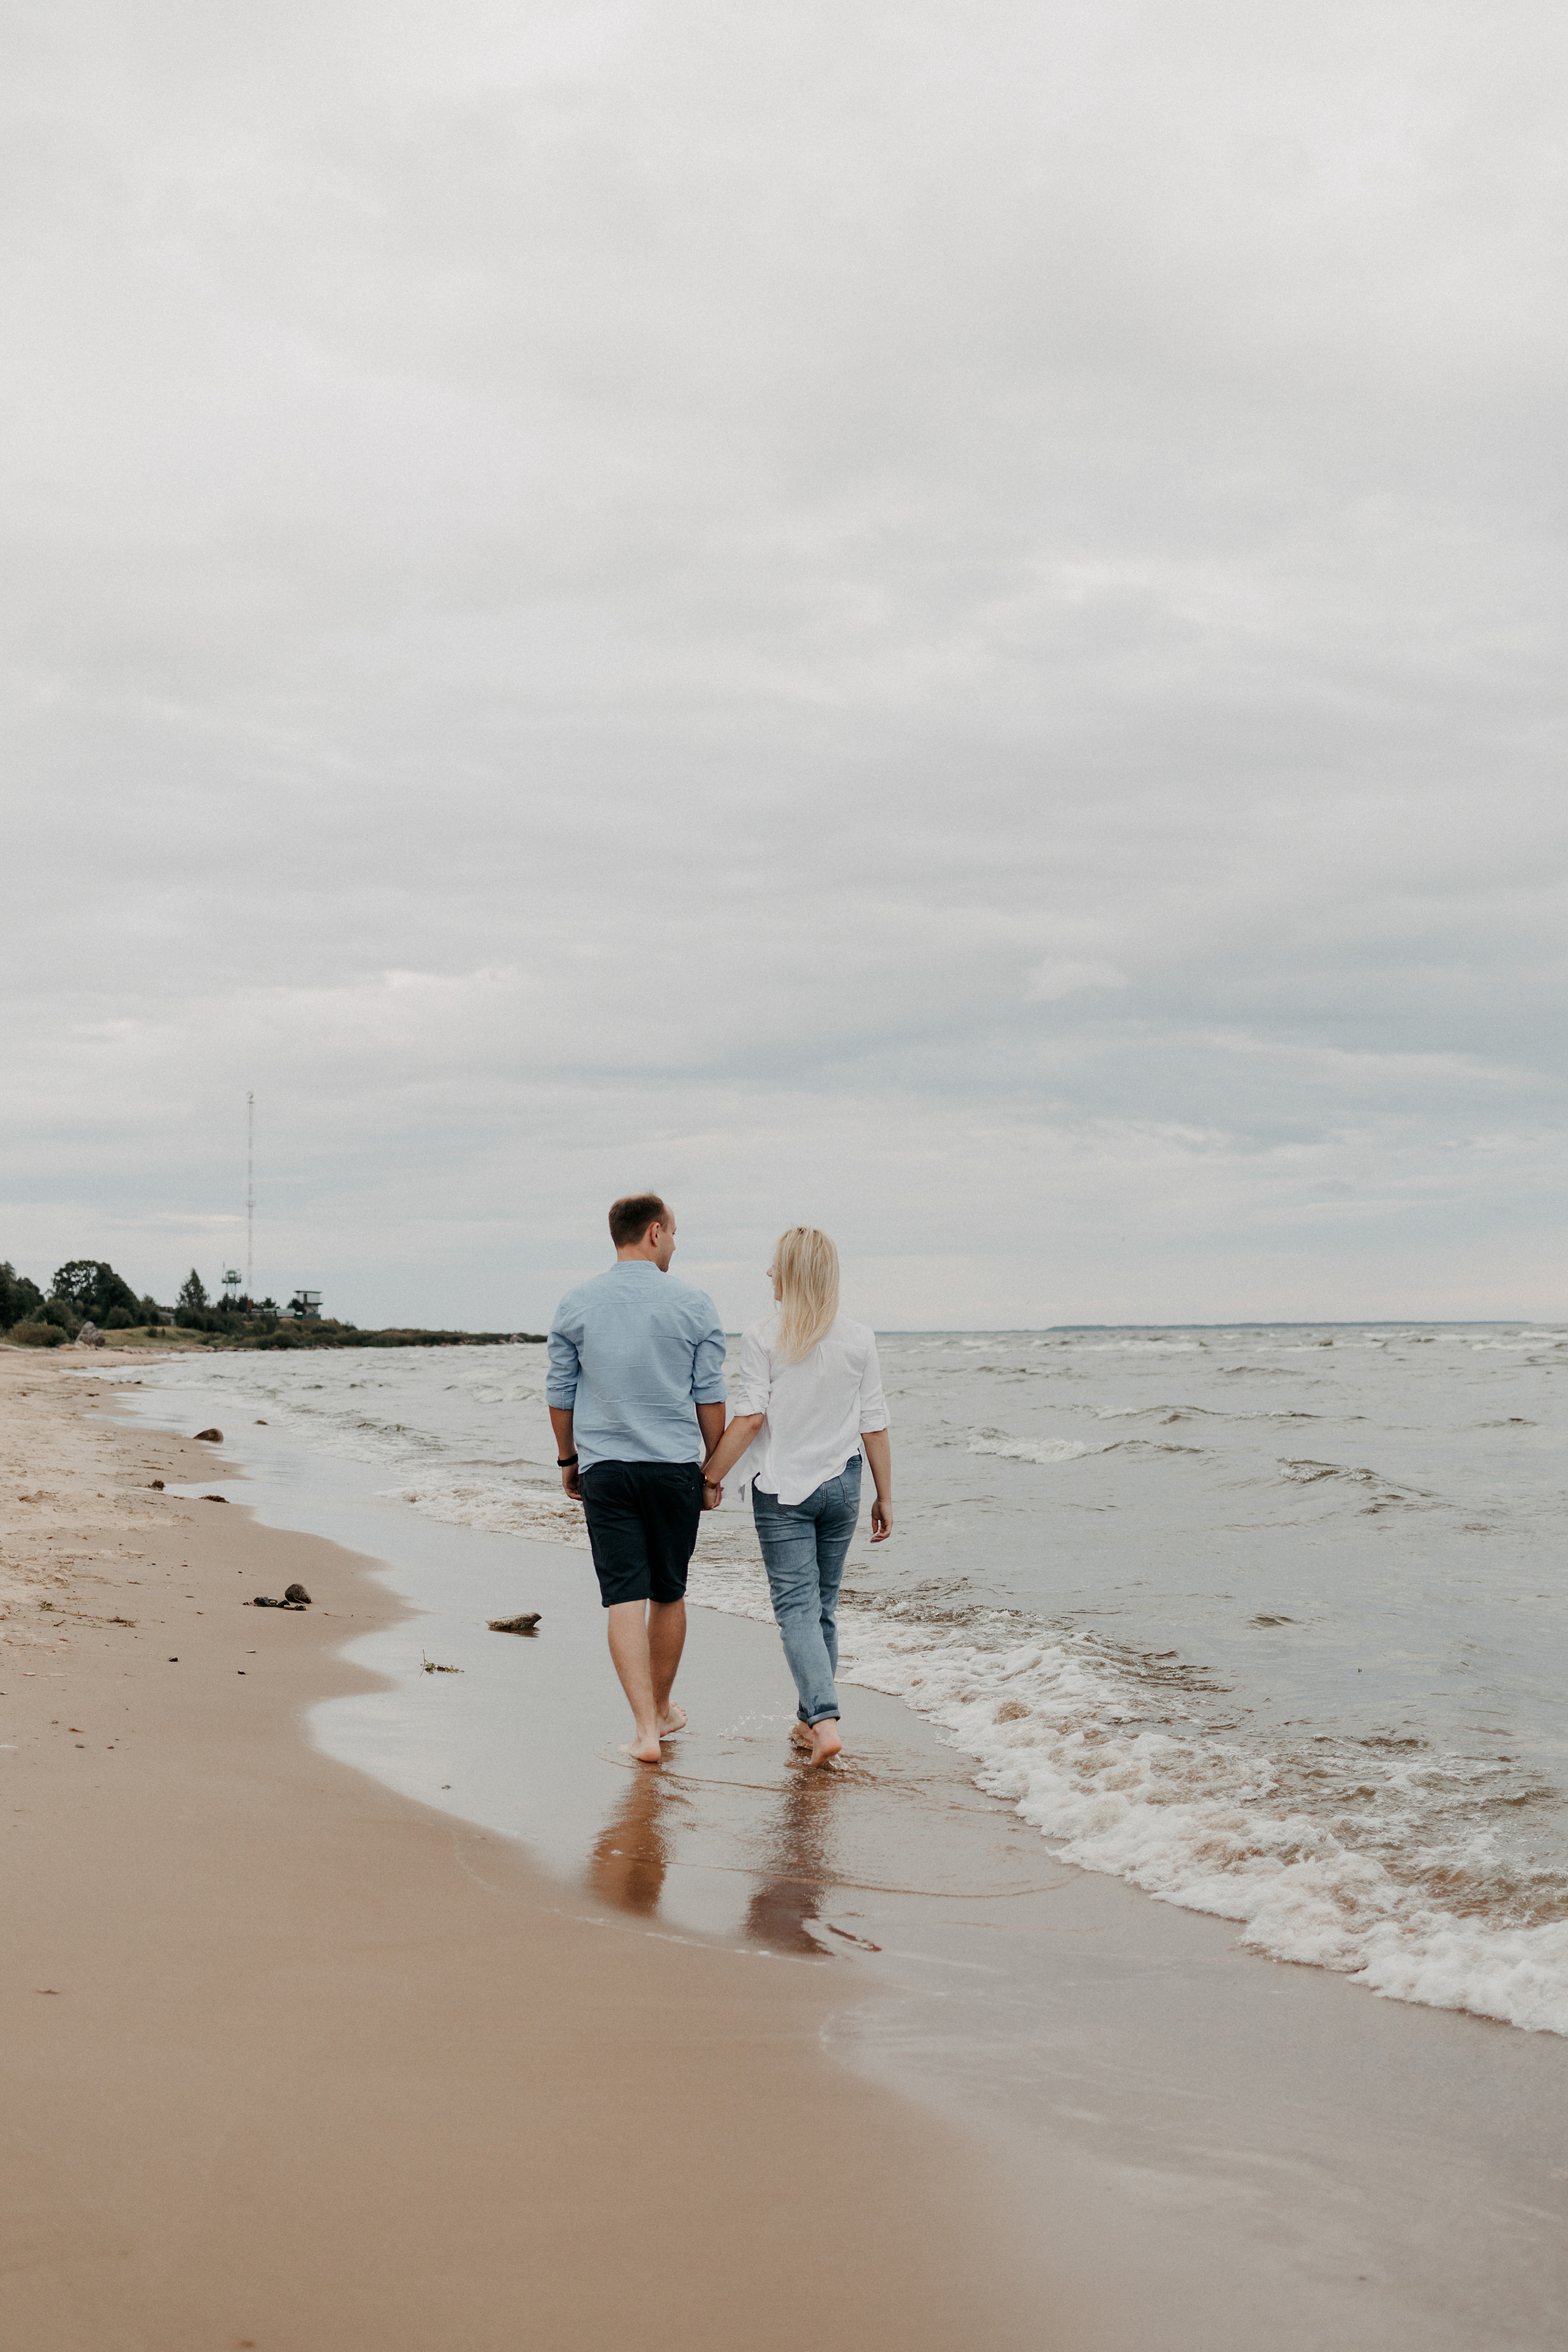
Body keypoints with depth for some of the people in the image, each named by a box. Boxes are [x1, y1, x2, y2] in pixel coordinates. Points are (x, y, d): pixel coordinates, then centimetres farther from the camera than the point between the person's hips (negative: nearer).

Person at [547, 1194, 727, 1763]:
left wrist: (568, 1459, 19)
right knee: (668, 1594, 15)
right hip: (675, 1466, 0)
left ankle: (647, 1728, -11)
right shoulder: (693, 1304, -3)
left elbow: (560, 1392, 6)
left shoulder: (577, 1304, 0)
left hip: (604, 1470, 0)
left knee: (624, 1598, -2)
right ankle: (662, 1710, 30)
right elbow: (710, 1397, -1)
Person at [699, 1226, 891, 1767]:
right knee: (823, 1606, 15)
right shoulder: (859, 1339, 0)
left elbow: (749, 1418, -14)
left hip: (781, 1487, -3)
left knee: (796, 1606, -4)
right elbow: (874, 1425, 2)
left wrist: (708, 1480, -6)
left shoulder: (763, 1338, -9)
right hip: (841, 1484, 3)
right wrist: (885, 1497, 9)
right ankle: (809, 1718, 24)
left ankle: (824, 1721, -19)